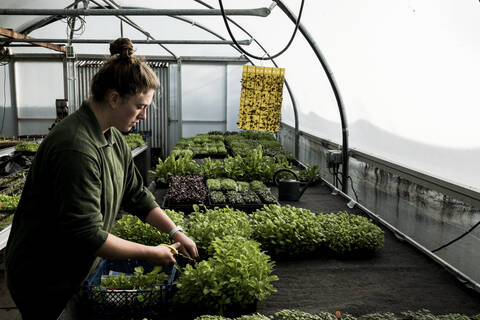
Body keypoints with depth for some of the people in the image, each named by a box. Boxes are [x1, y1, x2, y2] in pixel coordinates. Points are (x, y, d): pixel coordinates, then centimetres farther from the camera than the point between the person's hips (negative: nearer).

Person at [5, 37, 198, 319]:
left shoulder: (113, 138, 1)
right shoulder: (76, 148, -31)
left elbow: (137, 195, 7)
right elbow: (87, 235, -30)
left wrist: (175, 232, 0)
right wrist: (150, 253, -20)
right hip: (44, 282, -8)